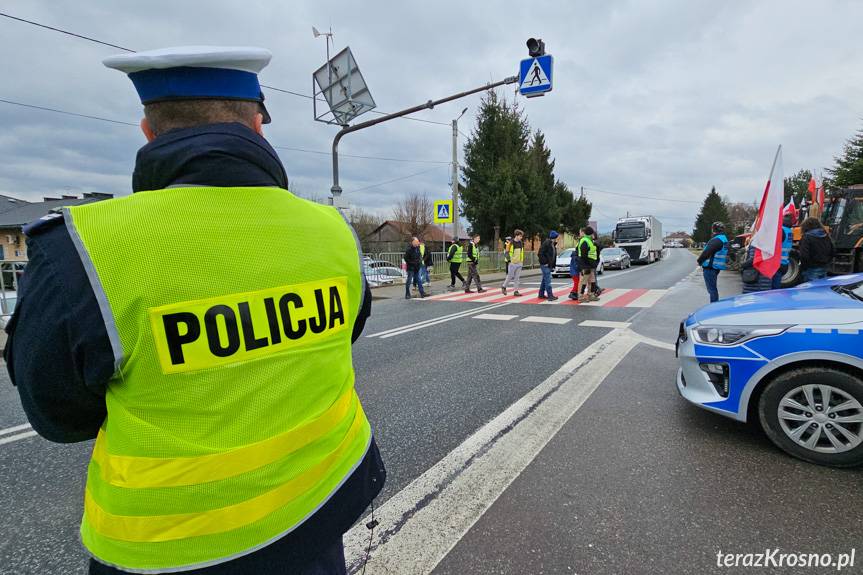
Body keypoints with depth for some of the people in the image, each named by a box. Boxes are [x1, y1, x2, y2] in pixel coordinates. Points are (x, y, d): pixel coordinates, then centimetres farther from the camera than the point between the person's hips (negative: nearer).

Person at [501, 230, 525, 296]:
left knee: (517, 277, 5)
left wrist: (523, 261, 17)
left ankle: (515, 291, 8)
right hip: (512, 263, -6)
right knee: (510, 276, 0)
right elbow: (507, 252, -7)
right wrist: (509, 259, -16)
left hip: (519, 263, 6)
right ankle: (504, 287, 21)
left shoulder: (521, 243, 11)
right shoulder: (511, 243, -8)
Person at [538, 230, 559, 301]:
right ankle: (550, 296, -12)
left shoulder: (553, 244, 15)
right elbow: (541, 253, -20)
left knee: (545, 280, 15)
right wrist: (544, 262, -20)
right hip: (545, 265, -10)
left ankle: (541, 294, 23)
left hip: (549, 265, 10)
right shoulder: (546, 243, -14)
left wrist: (552, 264, 13)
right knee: (548, 280, -11)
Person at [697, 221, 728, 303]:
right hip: (716, 267, 10)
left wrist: (699, 261, -5)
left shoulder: (716, 240, -18)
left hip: (710, 267, -10)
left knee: (712, 289, -6)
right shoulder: (725, 240, 15)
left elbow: (706, 252, -21)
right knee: (713, 288, 19)